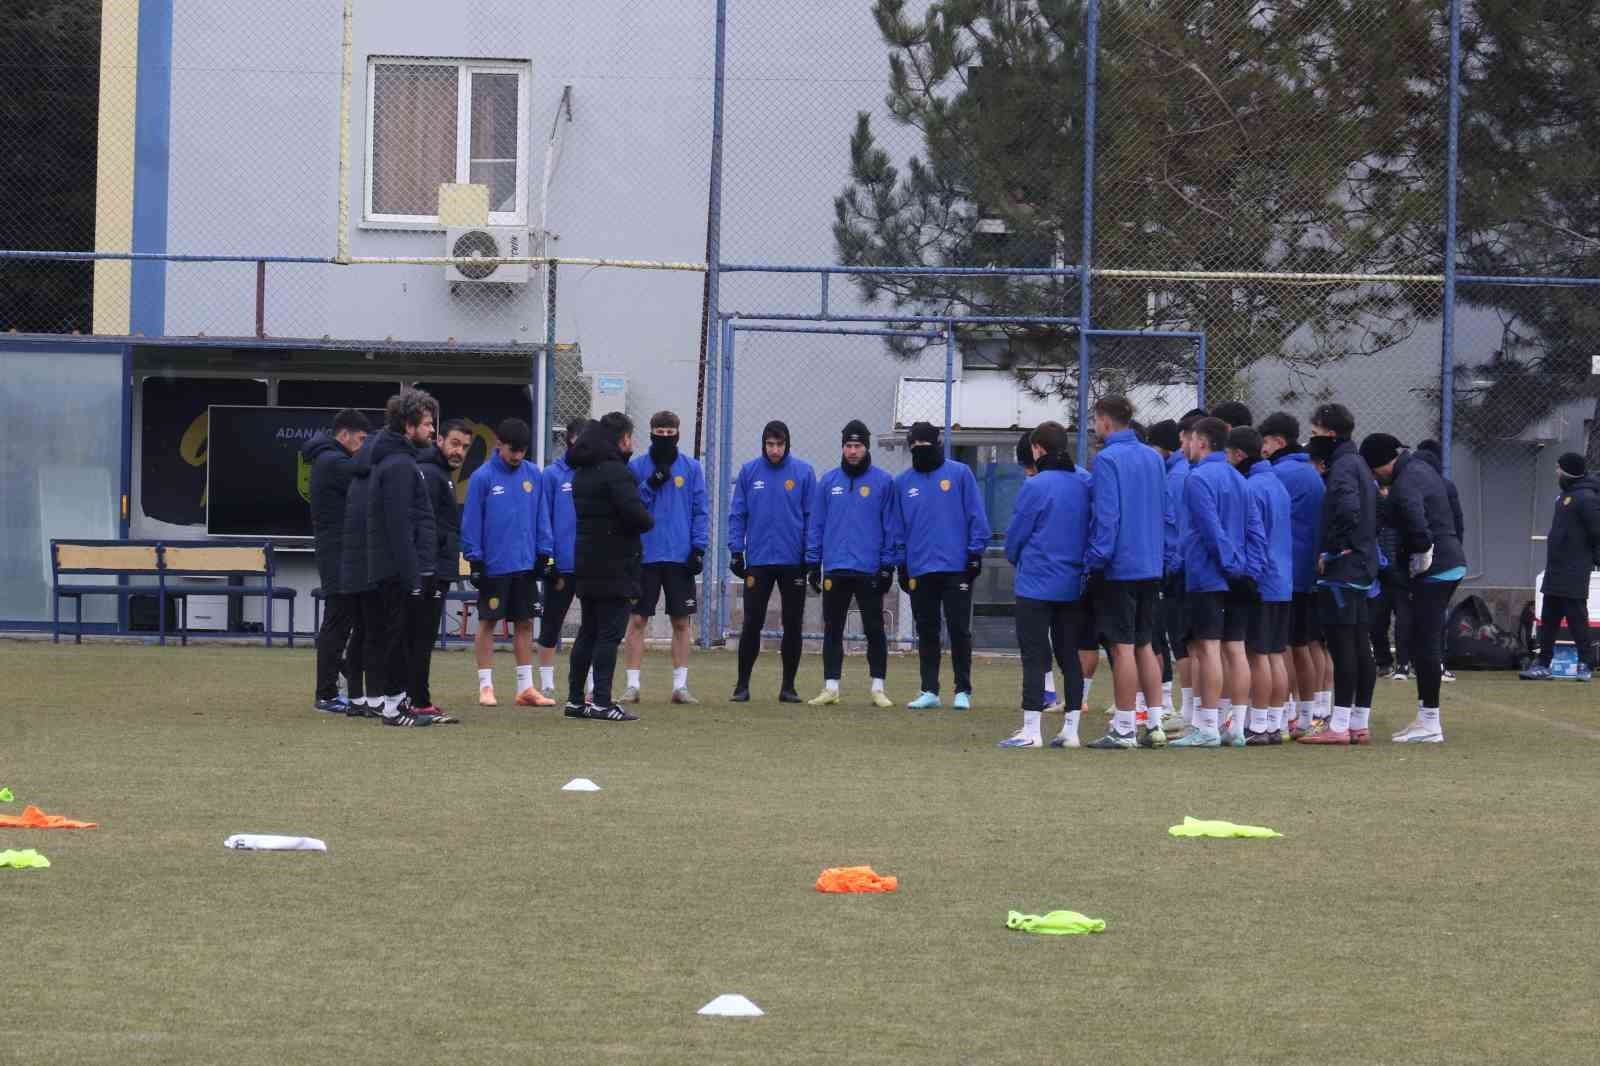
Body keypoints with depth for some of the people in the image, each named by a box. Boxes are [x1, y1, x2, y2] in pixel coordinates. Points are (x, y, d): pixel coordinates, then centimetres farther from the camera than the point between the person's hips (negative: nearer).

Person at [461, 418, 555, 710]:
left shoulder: (533, 474, 4)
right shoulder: (482, 477, -9)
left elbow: (540, 516, 9)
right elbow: (471, 521, -7)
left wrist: (543, 553, 6)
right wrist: (475, 559, -9)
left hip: (525, 564, 4)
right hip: (493, 565, -4)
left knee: (525, 623, 7)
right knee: (488, 622, 3)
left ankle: (526, 687, 12)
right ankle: (485, 686, 9)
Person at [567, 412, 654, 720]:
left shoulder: (582, 472, 13)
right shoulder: (616, 471, -15)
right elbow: (636, 515, -23)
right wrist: (649, 520, 0)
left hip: (586, 564, 8)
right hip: (615, 565, -8)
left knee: (588, 632, 14)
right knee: (609, 634, -6)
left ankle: (575, 699, 15)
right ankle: (601, 702, -7)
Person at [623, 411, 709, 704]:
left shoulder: (691, 469, 5)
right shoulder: (637, 467, 4)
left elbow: (701, 511, 4)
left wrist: (699, 548, -5)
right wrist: (650, 486, -14)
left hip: (680, 557, 1)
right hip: (645, 556, -1)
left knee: (681, 623, 4)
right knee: (637, 620, -1)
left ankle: (680, 685, 10)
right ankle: (632, 685, 4)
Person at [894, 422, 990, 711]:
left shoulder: (960, 473, -1)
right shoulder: (903, 482, 8)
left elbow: (976, 515, -1)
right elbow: (899, 527, 12)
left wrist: (975, 552, -6)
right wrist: (901, 564, 8)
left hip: (956, 567, -3)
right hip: (919, 569, 3)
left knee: (959, 631, -1)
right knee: (927, 633, 8)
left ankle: (963, 691, 5)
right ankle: (929, 691, 13)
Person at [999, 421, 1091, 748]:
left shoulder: (1035, 486, -13)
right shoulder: (1084, 485, 2)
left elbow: (1016, 533, -6)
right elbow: (1092, 531, 8)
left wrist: (1016, 558, 14)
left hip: (1037, 583, -5)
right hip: (1074, 585, 5)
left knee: (1034, 657, -2)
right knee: (1070, 656, 11)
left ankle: (1031, 730, -3)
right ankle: (1071, 729, 11)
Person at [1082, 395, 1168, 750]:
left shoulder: (1107, 460, -12)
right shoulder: (1153, 458, 10)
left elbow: (1106, 516, -17)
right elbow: (1165, 512, 15)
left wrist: (1095, 560, -12)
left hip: (1118, 567, -7)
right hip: (1151, 566, 7)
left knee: (1123, 647, -3)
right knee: (1145, 645, 13)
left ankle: (1124, 729, -1)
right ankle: (1155, 724, 13)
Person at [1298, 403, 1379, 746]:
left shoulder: (1343, 466, -12)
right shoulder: (1359, 464, 17)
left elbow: (1348, 509, -27)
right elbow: (1373, 511, 22)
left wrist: (1330, 550, -18)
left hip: (1341, 568, -10)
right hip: (1361, 568, 10)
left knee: (1341, 644, -8)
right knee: (1359, 646, 10)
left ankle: (1339, 725, -9)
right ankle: (1360, 723, 14)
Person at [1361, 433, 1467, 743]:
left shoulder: (1405, 484, -17)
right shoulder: (1420, 467, 15)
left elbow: (1416, 521, -34)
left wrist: (1421, 555, -18)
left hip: (1435, 569, -10)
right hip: (1451, 563, 10)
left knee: (1425, 642, -7)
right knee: (1426, 642, 15)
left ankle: (1430, 722, -5)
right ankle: (1425, 717, 19)